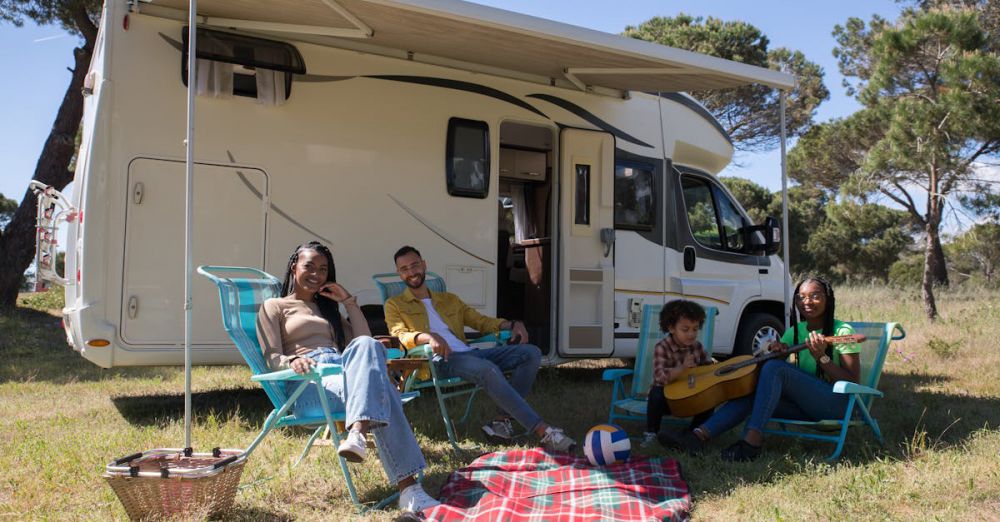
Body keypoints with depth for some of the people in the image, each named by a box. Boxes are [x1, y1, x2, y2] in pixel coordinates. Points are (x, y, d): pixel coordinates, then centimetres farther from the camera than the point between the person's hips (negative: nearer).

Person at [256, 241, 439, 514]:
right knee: (380, 391, -35)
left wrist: (349, 301, 17)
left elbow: (363, 338, 24)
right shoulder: (274, 307, 18)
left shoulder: (326, 307, 35)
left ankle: (358, 433, -52)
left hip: (342, 370, 5)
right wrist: (292, 361, -21)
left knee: (365, 346, -36)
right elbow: (272, 358, 3)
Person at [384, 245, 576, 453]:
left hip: (469, 354, 6)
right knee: (488, 369, -36)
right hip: (438, 361, -6)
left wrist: (511, 325, 6)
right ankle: (542, 430, -37)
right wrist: (427, 337, -25)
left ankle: (502, 419, -19)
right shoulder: (395, 304, 16)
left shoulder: (449, 299, 31)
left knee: (531, 352, -12)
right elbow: (400, 336, -3)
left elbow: (481, 321, 26)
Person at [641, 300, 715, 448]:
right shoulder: (662, 348, -20)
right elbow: (660, 377, -33)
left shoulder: (697, 347, -4)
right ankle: (651, 433, -15)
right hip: (667, 397, -4)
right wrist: (683, 368, -48)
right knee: (657, 393, -35)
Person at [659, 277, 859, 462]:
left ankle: (752, 442, -35)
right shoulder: (795, 331, 14)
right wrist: (774, 351, -7)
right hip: (805, 404, 6)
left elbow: (853, 383, -9)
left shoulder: (842, 331, -4)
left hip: (835, 403, -6)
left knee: (774, 368, -27)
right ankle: (699, 436, -30)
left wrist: (822, 357, -23)